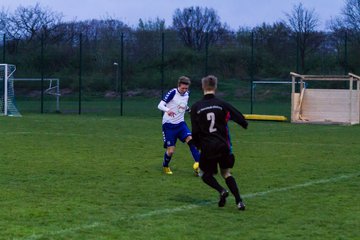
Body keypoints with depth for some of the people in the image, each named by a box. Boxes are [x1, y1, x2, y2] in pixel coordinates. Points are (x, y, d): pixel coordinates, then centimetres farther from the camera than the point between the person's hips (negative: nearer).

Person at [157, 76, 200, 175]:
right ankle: (165, 166, 25)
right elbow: (160, 105, -22)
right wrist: (168, 110, -41)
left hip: (180, 123, 5)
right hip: (169, 125, -5)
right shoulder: (172, 93, -13)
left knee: (191, 140, -20)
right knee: (170, 150, -4)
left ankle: (198, 164, -22)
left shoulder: (186, 95, 6)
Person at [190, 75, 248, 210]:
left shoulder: (196, 107, -2)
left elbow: (195, 131, -3)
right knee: (226, 173, 17)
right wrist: (245, 125, 16)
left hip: (207, 147, -2)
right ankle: (239, 201, 2)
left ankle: (221, 190, -7)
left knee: (205, 173, 18)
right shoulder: (222, 104, -2)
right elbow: (241, 119, -6)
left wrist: (198, 145, 13)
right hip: (223, 145, 2)